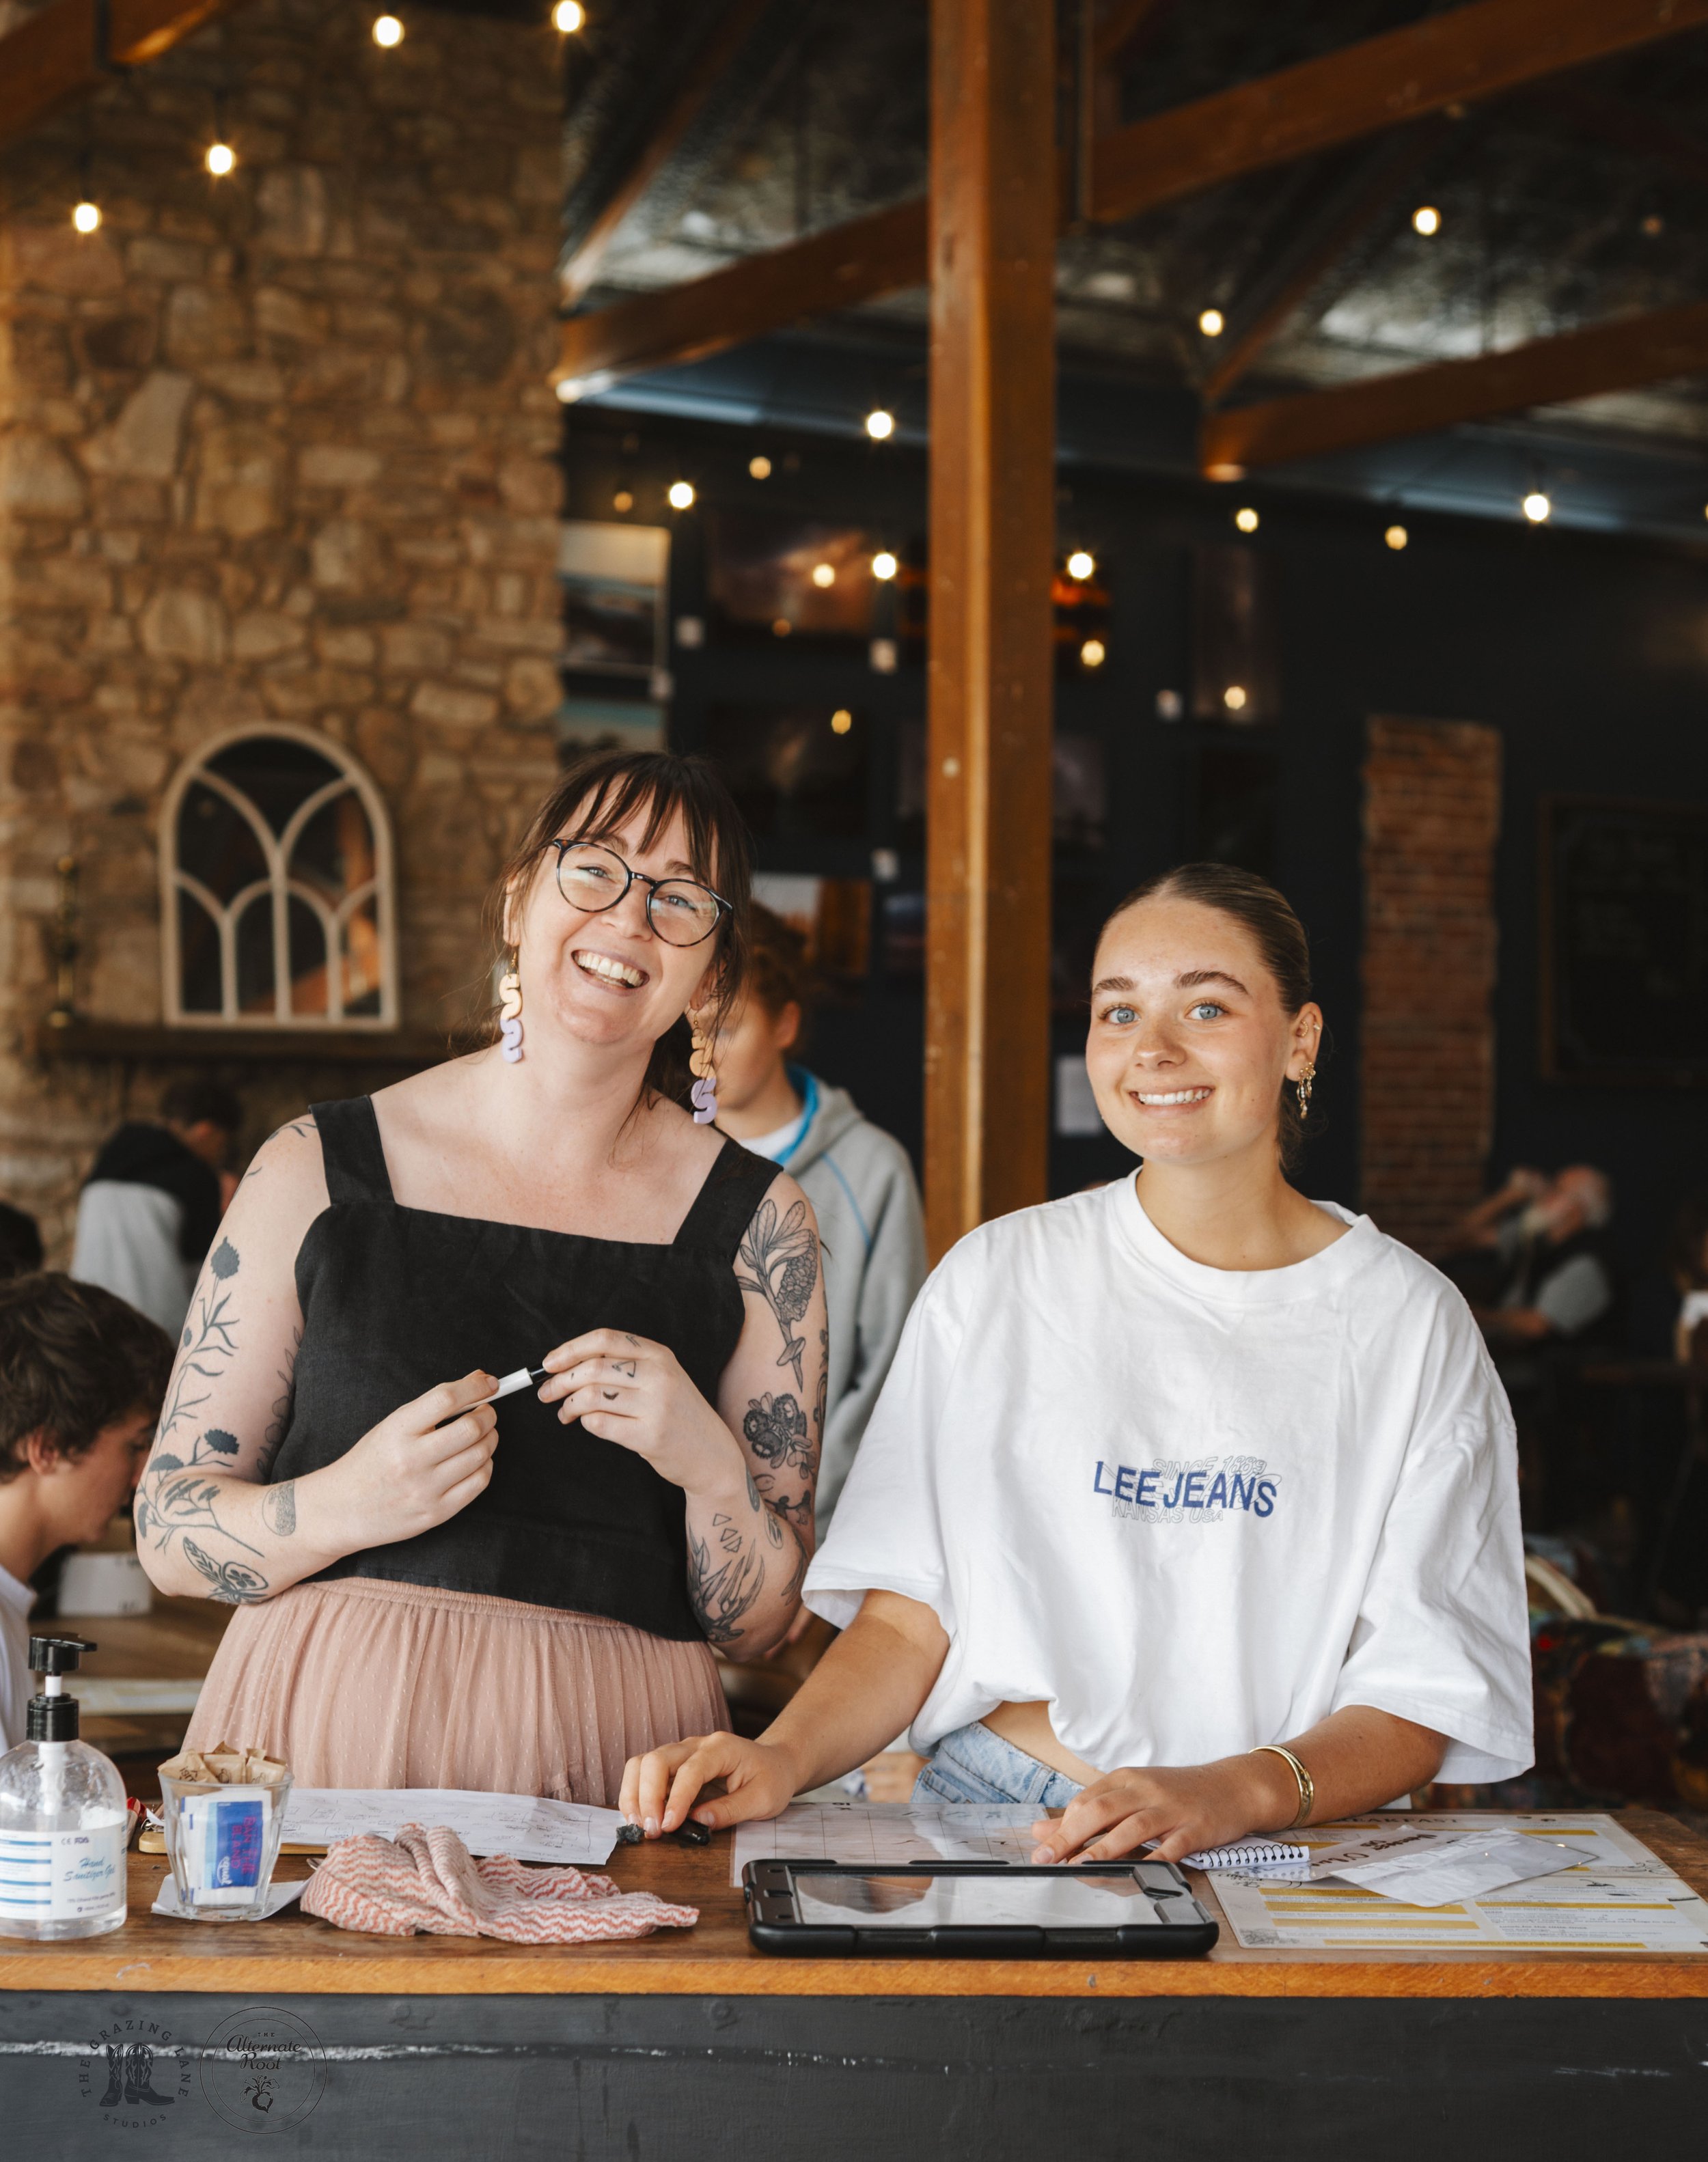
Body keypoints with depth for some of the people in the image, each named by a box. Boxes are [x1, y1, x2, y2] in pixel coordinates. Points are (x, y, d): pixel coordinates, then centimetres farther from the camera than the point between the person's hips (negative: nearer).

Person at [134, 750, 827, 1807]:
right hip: (325, 1741, 0)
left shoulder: (756, 1221, 6)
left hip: (610, 1762, 1)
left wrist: (709, 1464, -10)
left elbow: (757, 1624, 8)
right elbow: (169, 1531, 6)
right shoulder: (317, 1170, 4)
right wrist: (347, 1504, -12)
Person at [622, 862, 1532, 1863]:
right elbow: (908, 1614, 5)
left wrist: (1234, 1793, -22)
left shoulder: (1409, 1321, 3)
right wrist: (783, 1756, -15)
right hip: (990, 1818, 2)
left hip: (1291, 1846, -2)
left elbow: (1420, 1693, -2)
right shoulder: (998, 1279, 7)